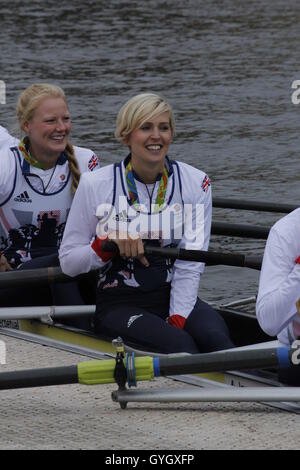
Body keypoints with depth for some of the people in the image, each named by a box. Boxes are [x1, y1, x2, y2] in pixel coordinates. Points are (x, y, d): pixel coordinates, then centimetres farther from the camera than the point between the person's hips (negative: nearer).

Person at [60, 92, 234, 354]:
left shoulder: (196, 183, 2)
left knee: (216, 338, -30)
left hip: (177, 298, 2)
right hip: (119, 305, -2)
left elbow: (190, 266, -4)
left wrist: (177, 322, -17)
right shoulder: (95, 185, -1)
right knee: (181, 346, -31)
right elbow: (68, 262, 2)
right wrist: (110, 244, -17)